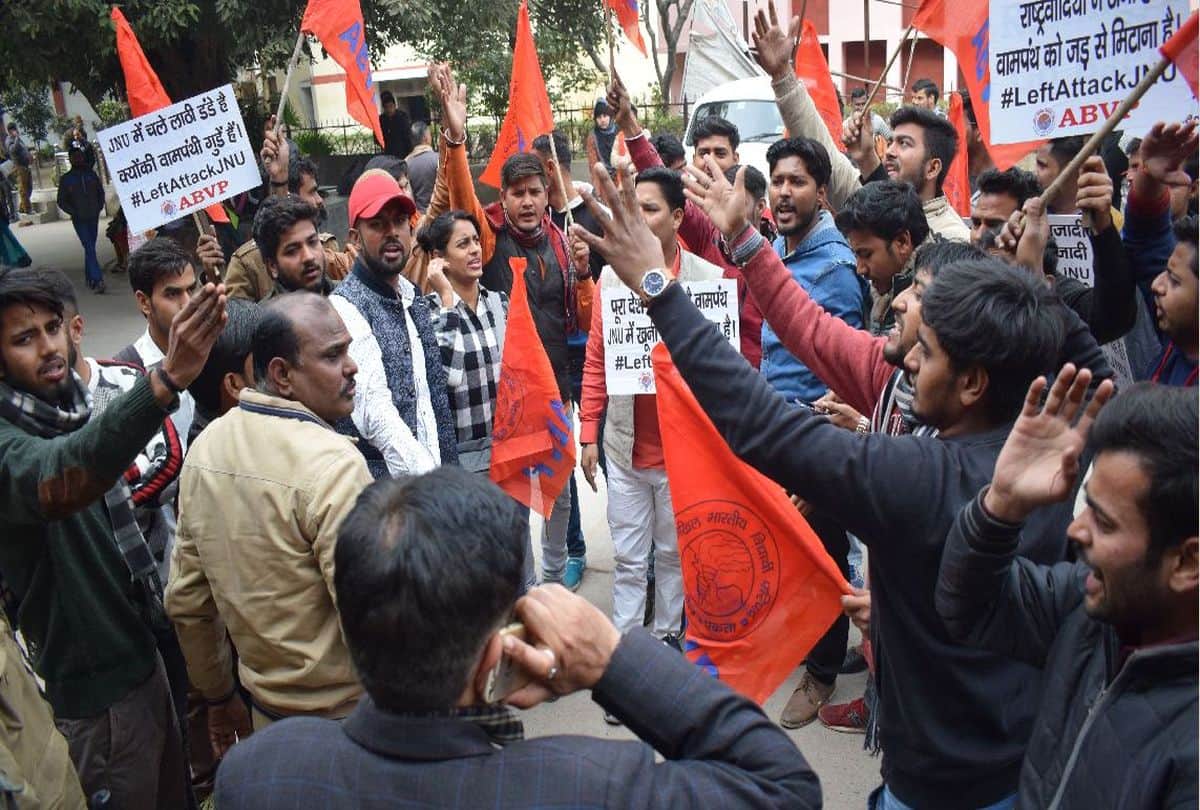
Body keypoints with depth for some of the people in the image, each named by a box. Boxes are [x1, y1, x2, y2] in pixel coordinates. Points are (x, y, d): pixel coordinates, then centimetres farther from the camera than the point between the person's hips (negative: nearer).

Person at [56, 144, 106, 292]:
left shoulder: (92, 174, 6)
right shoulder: (65, 179, -1)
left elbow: (100, 192, 17)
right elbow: (62, 202, 2)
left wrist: (99, 207, 4)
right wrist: (74, 213, -8)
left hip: (94, 218, 3)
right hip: (79, 220, -3)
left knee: (90, 248, 11)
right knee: (89, 248, -13)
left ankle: (90, 278, 20)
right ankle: (97, 279, -19)